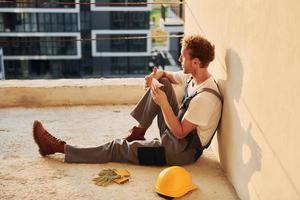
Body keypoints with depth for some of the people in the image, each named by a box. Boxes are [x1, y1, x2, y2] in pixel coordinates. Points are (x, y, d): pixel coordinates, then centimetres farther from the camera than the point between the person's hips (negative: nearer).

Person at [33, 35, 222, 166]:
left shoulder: (206, 97, -28)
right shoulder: (192, 76, -2)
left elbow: (179, 133, -25)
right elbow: (167, 75, 16)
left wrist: (163, 103, -27)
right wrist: (158, 74, -8)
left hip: (183, 150, -8)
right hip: (176, 133, 8)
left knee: (118, 148, -6)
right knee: (161, 83, -2)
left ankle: (60, 147, 4)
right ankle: (138, 132, 2)